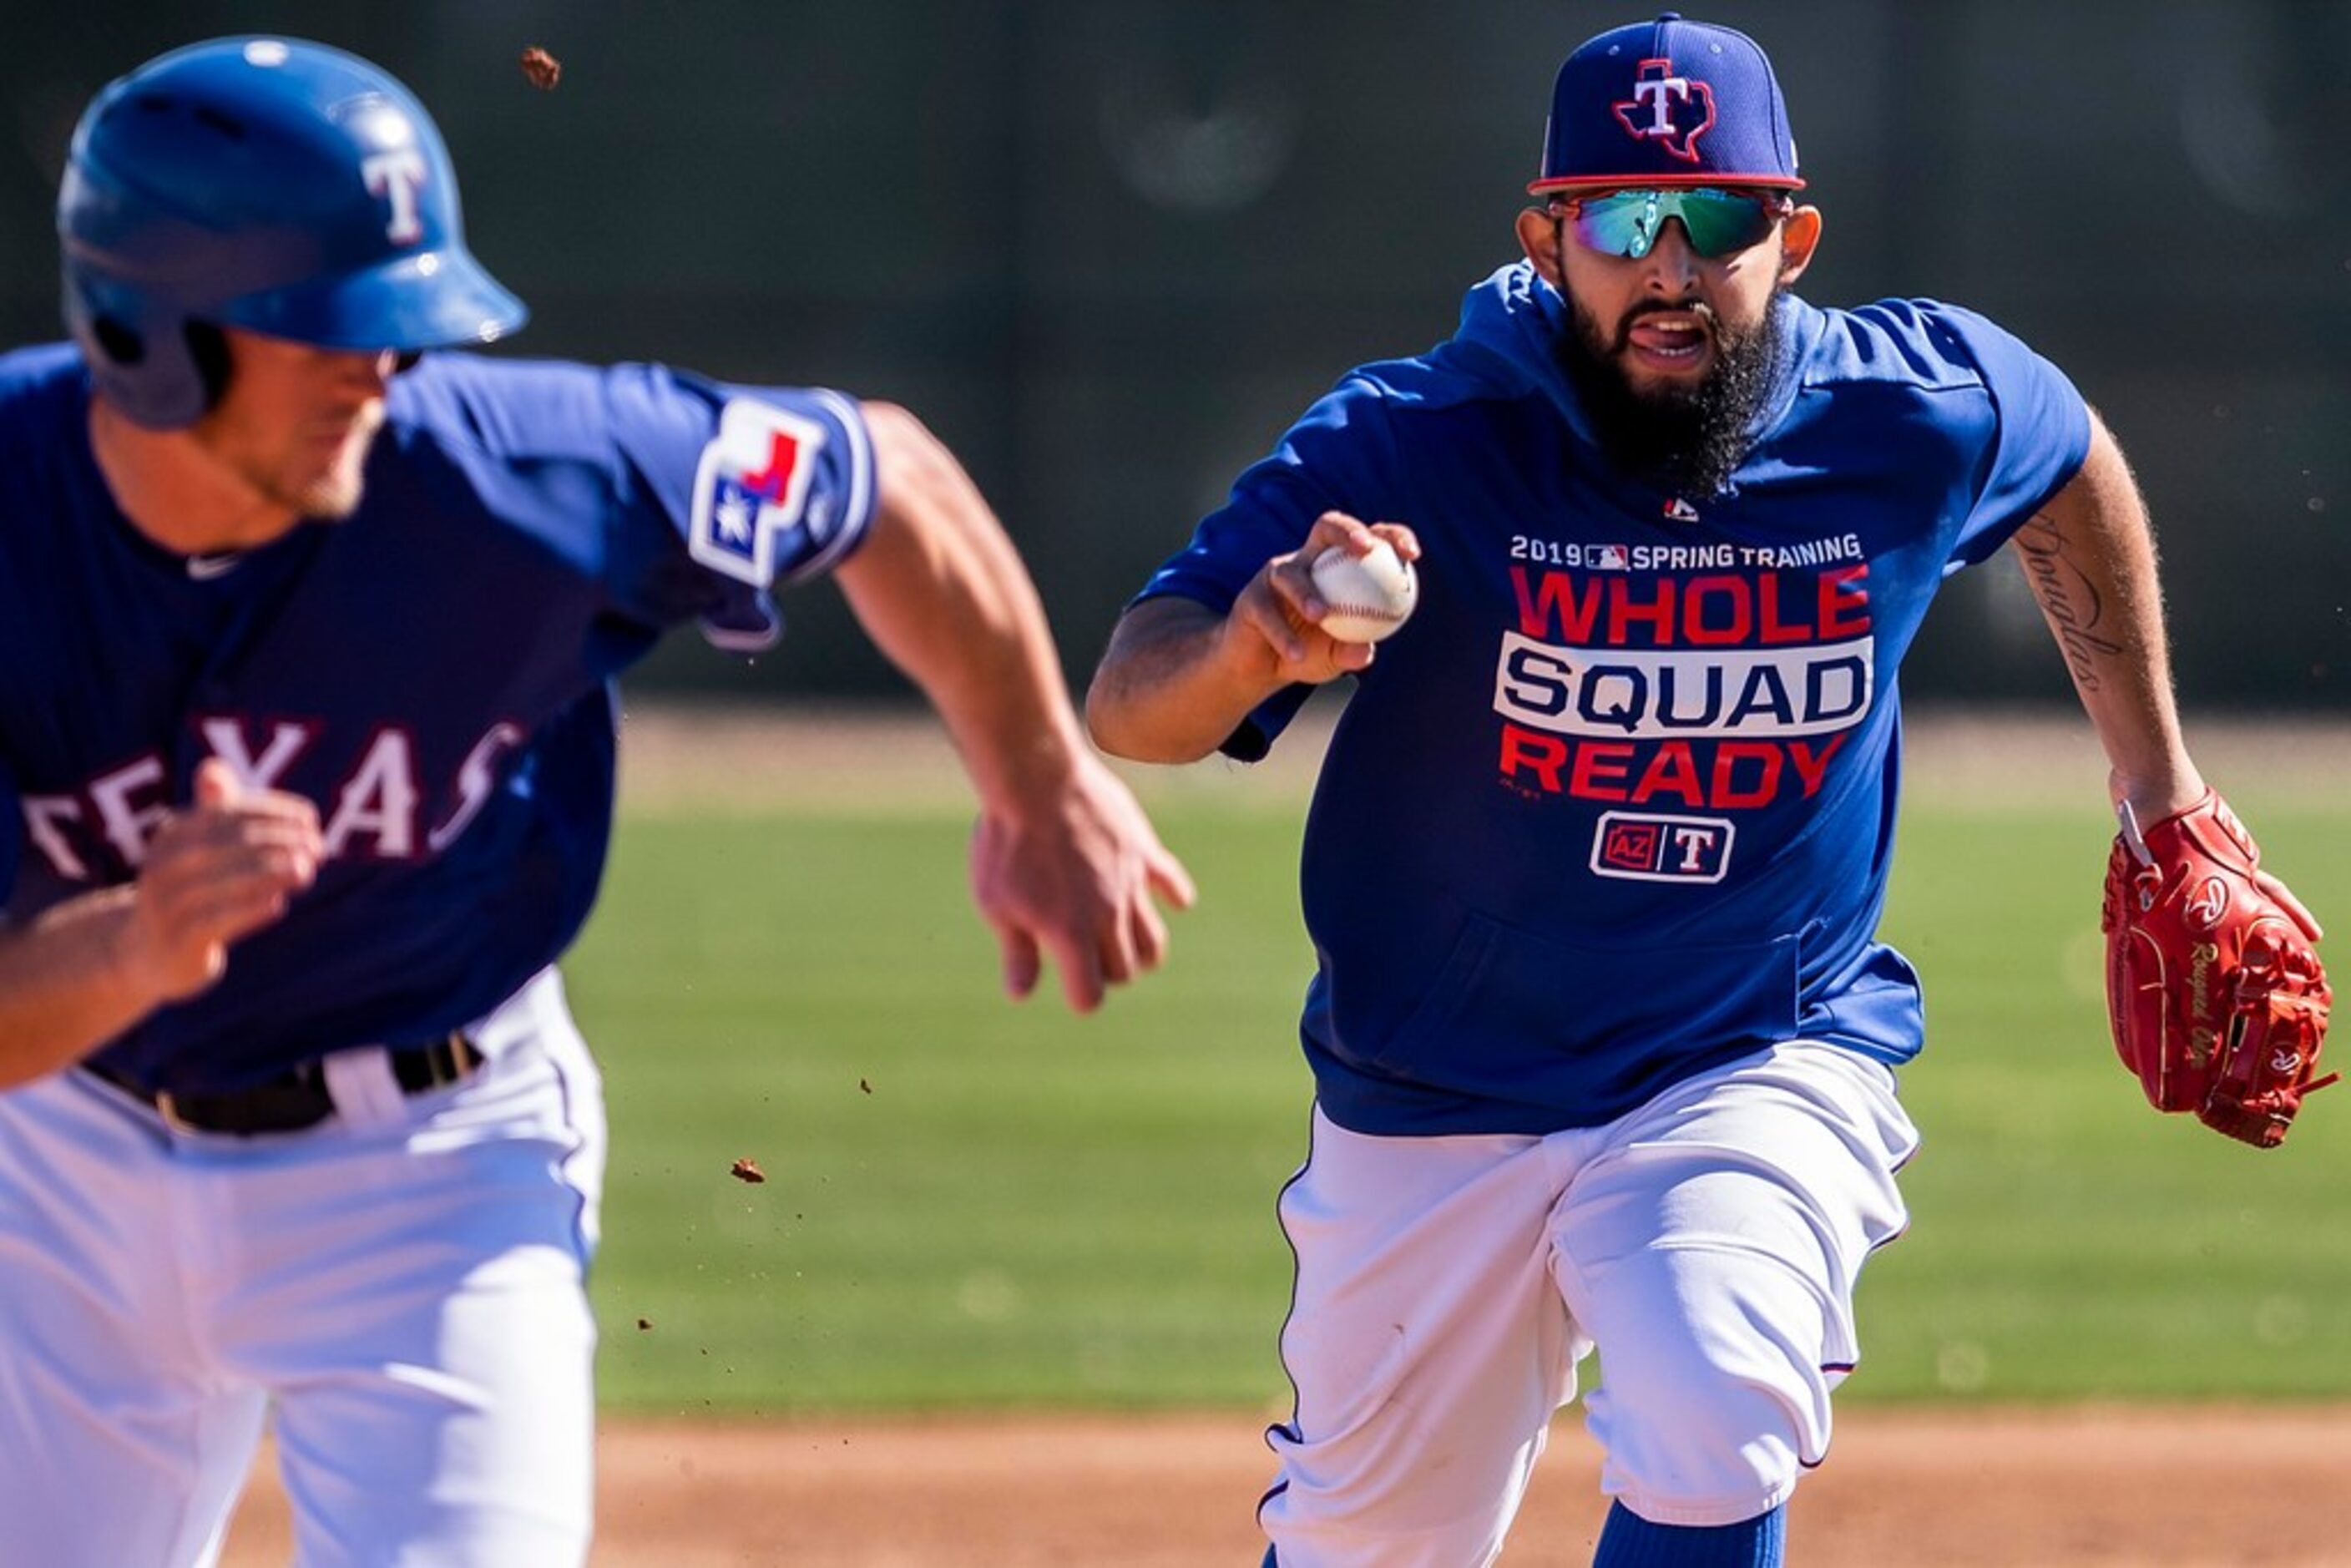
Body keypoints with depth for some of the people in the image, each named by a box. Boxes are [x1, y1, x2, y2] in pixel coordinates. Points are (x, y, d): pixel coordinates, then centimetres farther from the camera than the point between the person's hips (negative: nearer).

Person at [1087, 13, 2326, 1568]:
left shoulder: (1925, 414, -12)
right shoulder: (1408, 446, -19)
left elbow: (2076, 474, 13)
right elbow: (1127, 708, -27)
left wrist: (2163, 794, 17)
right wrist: (1255, 642, -50)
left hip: (1761, 1073, 0)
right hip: (1437, 1111, 0)